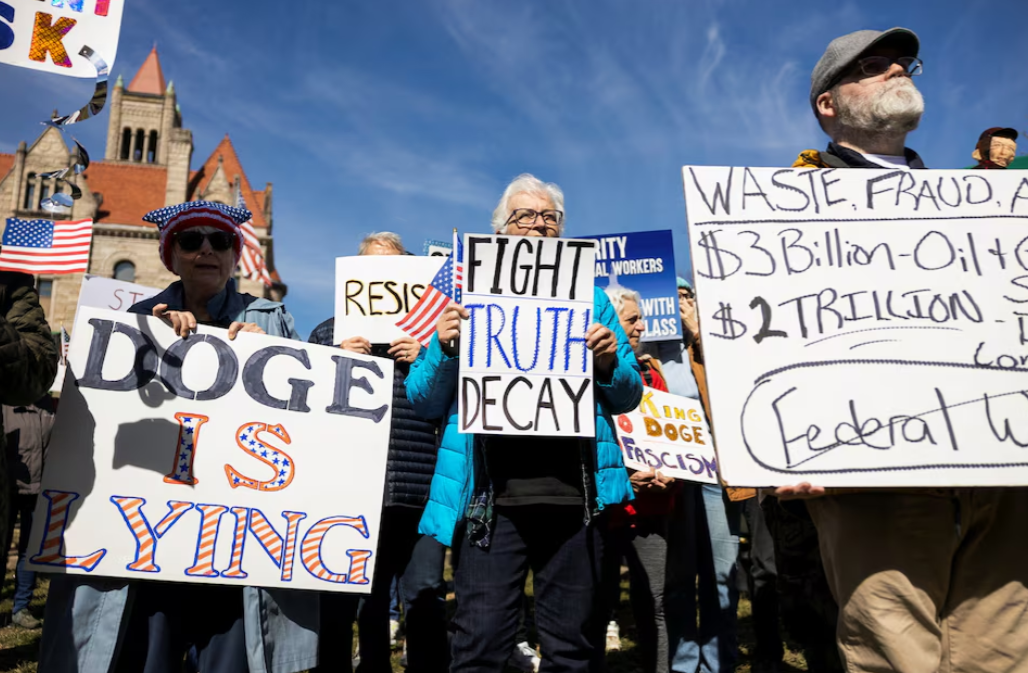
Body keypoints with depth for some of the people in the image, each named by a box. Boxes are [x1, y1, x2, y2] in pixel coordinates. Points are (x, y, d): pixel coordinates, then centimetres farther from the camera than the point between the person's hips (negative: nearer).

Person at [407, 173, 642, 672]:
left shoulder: (589, 299, 13)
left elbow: (628, 396, 13)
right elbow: (423, 401, 6)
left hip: (575, 495, 2)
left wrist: (609, 364, -8)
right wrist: (444, 347, -11)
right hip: (491, 496, -1)